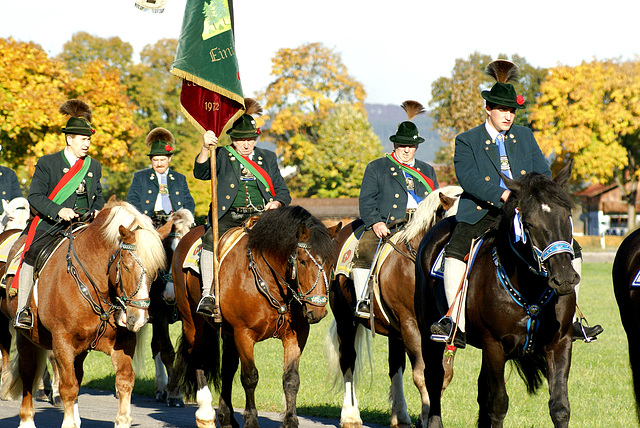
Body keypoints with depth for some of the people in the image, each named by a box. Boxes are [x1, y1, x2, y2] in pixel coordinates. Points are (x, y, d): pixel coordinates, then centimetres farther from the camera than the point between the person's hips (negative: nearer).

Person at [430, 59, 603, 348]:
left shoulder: (525, 137, 17)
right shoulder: (466, 141, 4)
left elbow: (542, 172, 12)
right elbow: (469, 178, -12)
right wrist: (502, 194, -27)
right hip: (483, 213, -3)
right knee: (455, 252, -29)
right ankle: (458, 325, -27)